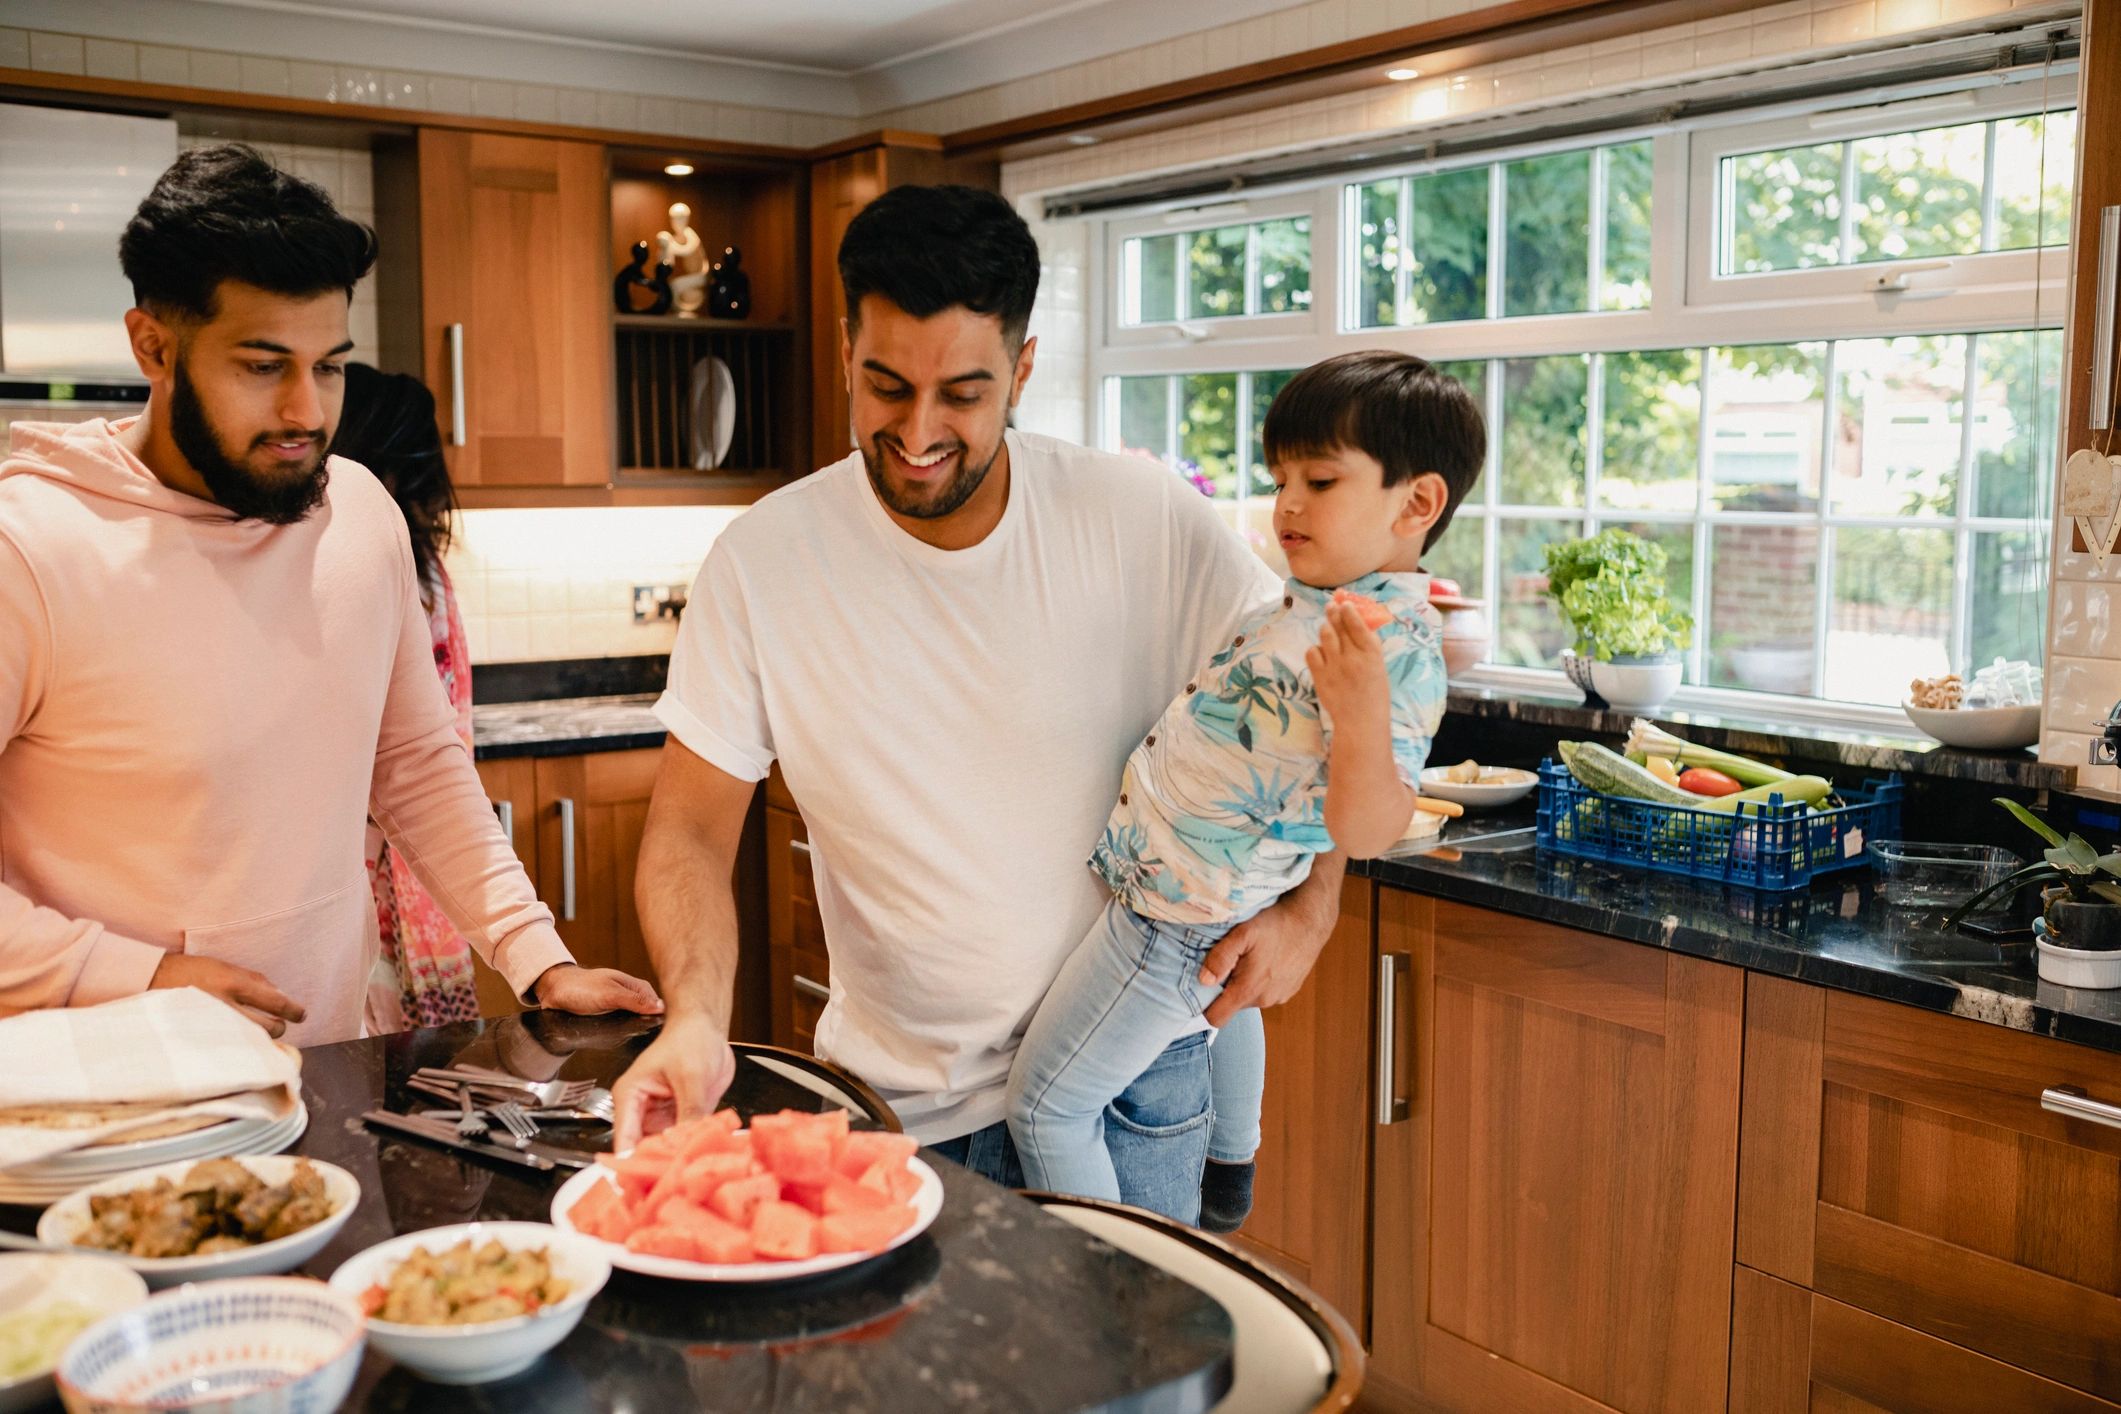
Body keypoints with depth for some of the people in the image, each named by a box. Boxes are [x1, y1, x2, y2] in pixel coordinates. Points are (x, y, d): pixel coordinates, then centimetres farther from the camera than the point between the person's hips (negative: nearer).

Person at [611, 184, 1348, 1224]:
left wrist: (1308, 908, -11)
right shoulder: (760, 564, -12)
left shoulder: (1148, 521, -12)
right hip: (897, 1100, 1)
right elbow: (690, 829, -8)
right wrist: (696, 1017, -26)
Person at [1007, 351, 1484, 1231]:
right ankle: (1228, 1186, 62)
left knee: (1045, 1104, -2)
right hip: (1214, 897, 11)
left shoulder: (1401, 652, -27)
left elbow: (1364, 833, -33)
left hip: (1176, 912, -11)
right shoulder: (1314, 597, 2)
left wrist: (1362, 715, -52)